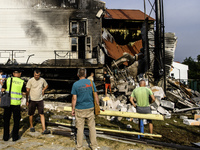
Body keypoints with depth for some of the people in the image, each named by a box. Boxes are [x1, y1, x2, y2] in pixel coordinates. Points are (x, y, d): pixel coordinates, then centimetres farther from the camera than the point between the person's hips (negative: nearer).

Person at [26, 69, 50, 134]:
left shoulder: (42, 80, 1)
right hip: (32, 100, -1)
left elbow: (46, 85, 22)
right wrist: (27, 101, -5)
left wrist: (43, 90, 2)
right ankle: (31, 126, 34)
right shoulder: (30, 80, -8)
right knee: (31, 114, 12)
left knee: (42, 114, -4)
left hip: (40, 100, 2)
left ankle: (44, 129, -4)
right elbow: (27, 91, -5)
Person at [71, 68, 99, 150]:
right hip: (90, 108, 2)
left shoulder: (75, 84, -7)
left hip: (80, 109, -2)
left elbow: (74, 98, -7)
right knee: (92, 127, 12)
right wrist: (97, 106, 13)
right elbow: (96, 95, 2)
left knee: (80, 128, 8)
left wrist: (73, 109, 3)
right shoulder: (91, 83, -1)